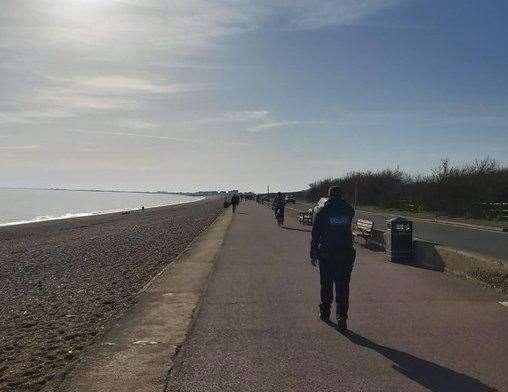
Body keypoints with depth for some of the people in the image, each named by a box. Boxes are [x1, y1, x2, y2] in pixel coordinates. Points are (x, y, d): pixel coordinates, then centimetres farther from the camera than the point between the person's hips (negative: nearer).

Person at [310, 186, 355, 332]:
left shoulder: (322, 213, -5)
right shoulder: (349, 210, 0)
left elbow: (315, 235, -4)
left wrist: (313, 254, 2)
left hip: (326, 255, -1)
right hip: (346, 254, 1)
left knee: (326, 285, 13)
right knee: (343, 287, 3)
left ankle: (325, 312, 26)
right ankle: (341, 318, -1)